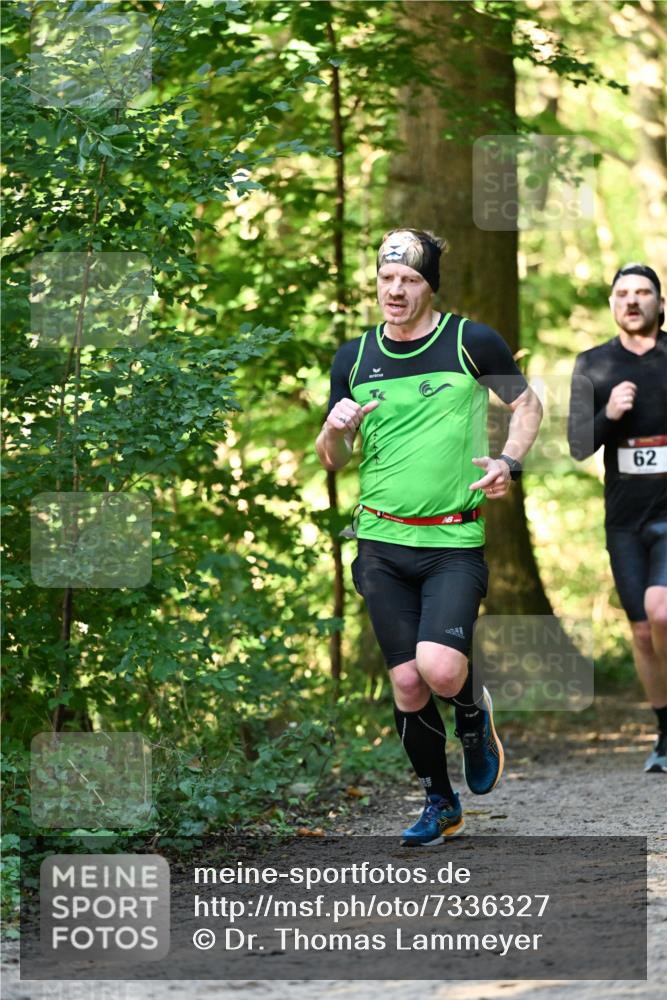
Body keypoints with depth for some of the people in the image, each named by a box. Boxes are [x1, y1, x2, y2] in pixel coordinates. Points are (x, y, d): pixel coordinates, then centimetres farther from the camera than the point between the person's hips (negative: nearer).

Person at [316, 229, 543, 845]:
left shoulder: (472, 341, -3)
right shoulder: (354, 358, 7)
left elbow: (527, 403, 10)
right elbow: (332, 460, 13)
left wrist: (509, 462, -7)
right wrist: (335, 429, -10)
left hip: (455, 541, -3)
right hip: (382, 541, 3)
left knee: (440, 669, -20)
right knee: (406, 681, 1)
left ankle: (474, 717, 16)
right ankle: (440, 803, 21)